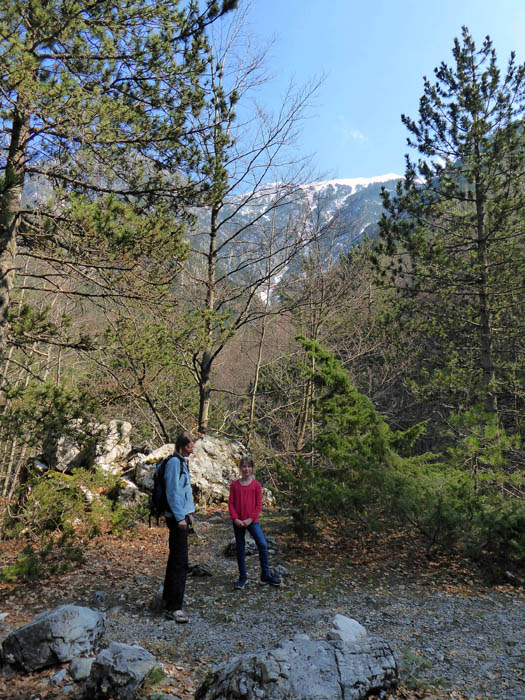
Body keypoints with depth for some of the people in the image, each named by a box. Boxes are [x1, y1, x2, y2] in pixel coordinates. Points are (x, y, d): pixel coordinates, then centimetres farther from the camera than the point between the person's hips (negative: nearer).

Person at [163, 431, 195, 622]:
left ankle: (168, 596, 32)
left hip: (181, 515, 10)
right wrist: (180, 517, -19)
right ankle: (174, 608, -8)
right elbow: (172, 491, -19)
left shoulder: (182, 462, 15)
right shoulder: (174, 463, -15)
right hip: (176, 517, -10)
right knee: (180, 561, -10)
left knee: (175, 557, 19)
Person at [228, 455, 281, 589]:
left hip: (252, 521, -1)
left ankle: (266, 575, 5)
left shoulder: (256, 484, -1)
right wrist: (235, 519, -11)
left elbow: (259, 504, -2)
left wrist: (250, 519, -11)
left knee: (263, 545, -11)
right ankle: (243, 577, 21)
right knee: (240, 549, 8)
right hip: (238, 522, 1)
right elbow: (231, 503, 1)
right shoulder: (234, 485, 2)